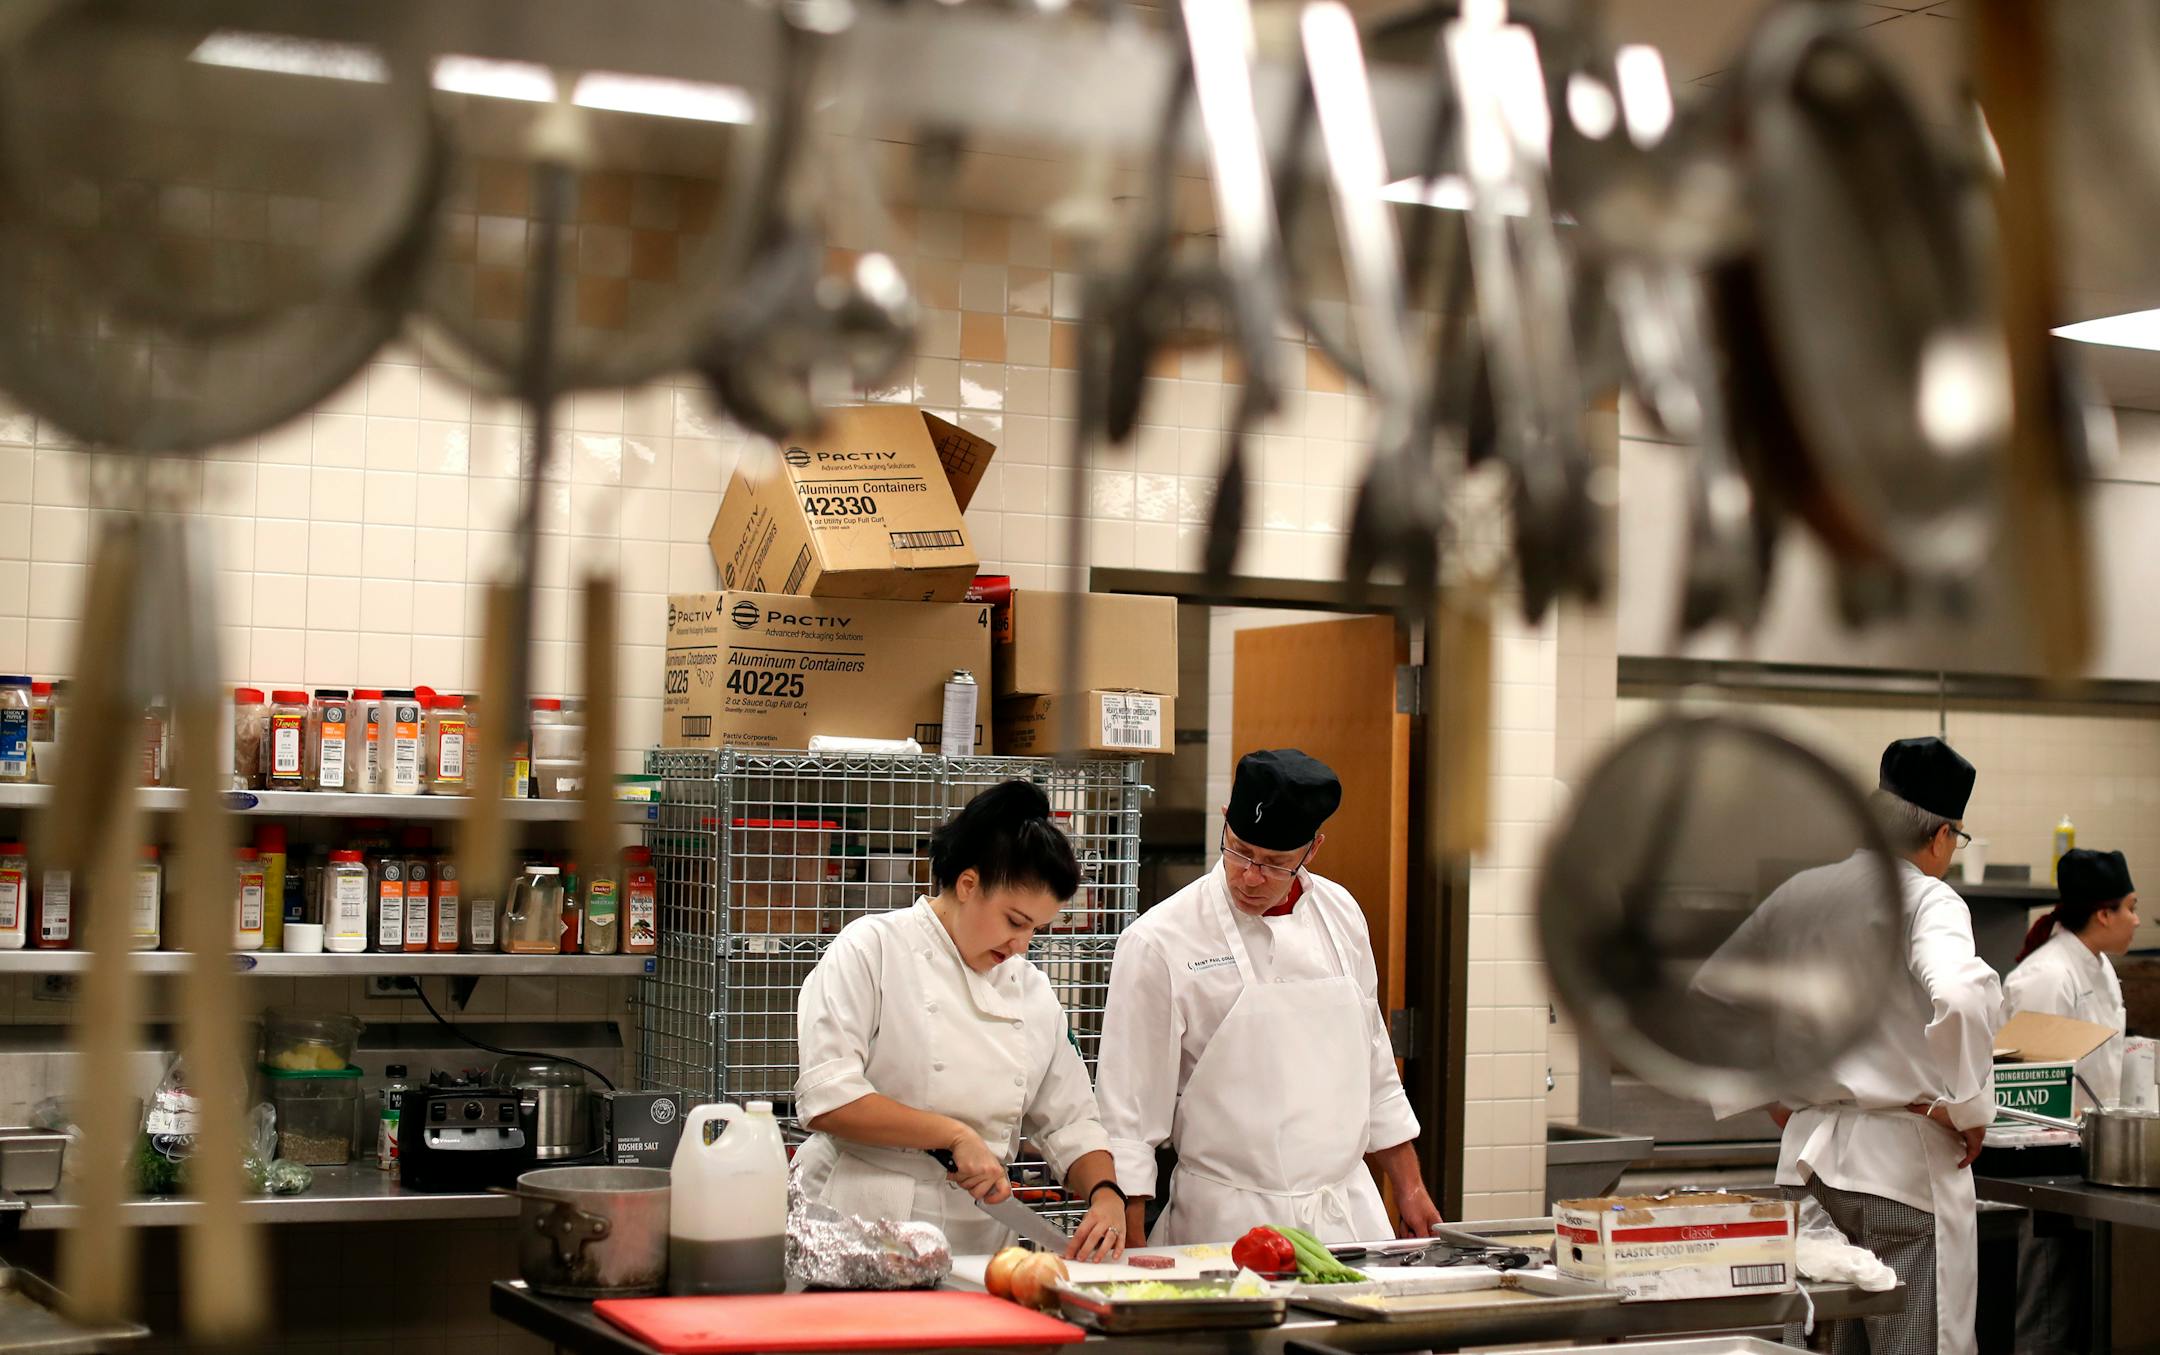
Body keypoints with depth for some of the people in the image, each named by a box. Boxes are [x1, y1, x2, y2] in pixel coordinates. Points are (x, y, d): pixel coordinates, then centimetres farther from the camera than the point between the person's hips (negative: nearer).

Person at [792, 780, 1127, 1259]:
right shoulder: (870, 950, -1)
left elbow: (1069, 1123, 20)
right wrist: (956, 1135, -14)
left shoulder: (1032, 991, 16)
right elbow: (826, 1099, -11)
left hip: (976, 1250, 5)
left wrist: (1106, 1196, 1)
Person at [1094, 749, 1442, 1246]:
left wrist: (1410, 1189, 17)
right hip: (1231, 1223, -5)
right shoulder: (1158, 943, -10)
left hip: (1348, 1213, 5)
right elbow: (1129, 1112, -8)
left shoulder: (1339, 914, 7)